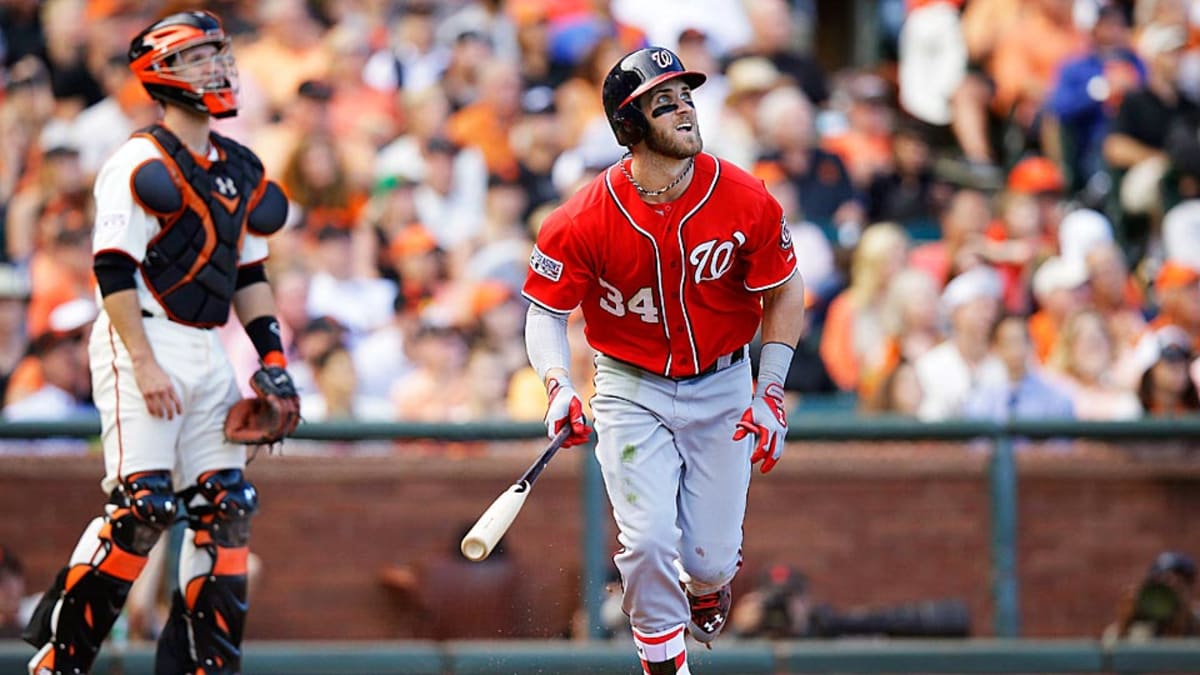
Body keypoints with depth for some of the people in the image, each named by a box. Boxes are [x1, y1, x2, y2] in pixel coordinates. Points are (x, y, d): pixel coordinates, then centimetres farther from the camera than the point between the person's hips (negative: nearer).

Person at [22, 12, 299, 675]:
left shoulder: (239, 170, 15)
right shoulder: (140, 164, -10)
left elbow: (247, 272, 22)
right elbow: (115, 271, -15)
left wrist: (272, 358, 13)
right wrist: (145, 365, -21)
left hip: (208, 354, 8)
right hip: (140, 346, -8)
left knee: (226, 508, 3)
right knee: (141, 509, -15)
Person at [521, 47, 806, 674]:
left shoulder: (745, 200, -15)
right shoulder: (584, 220, -19)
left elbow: (784, 293, -2)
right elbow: (545, 310, -8)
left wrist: (771, 396, -7)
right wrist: (558, 388, -25)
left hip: (721, 388, 1)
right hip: (631, 392, -1)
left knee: (710, 560, 2)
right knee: (648, 540, -15)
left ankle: (706, 587, 41)